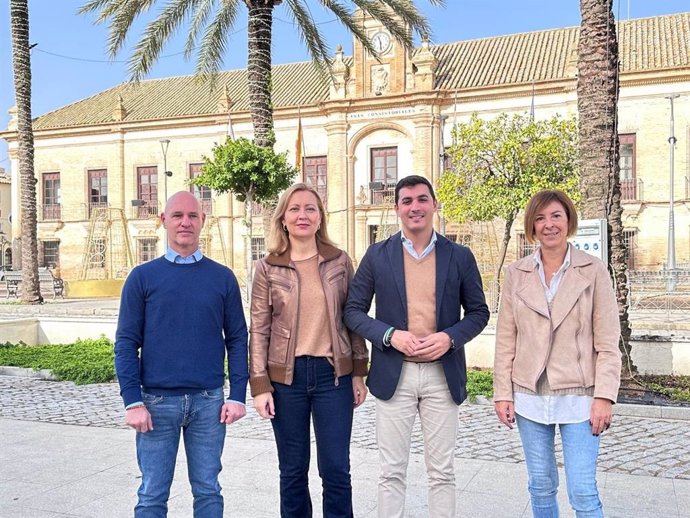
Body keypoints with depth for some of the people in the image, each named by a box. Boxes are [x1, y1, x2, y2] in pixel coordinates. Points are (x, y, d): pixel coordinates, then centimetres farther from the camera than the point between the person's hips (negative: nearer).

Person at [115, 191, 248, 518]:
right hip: (158, 400, -1)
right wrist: (133, 402, -8)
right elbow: (126, 343, -1)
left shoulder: (223, 277, 4)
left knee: (208, 490, 11)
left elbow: (237, 339, 5)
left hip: (209, 400, 1)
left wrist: (237, 395, -2)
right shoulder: (142, 277, 1)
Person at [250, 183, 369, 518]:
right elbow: (258, 330, -1)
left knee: (336, 470, 5)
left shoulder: (340, 261, 1)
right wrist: (260, 386, -5)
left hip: (333, 374, 0)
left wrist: (358, 374, 3)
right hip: (286, 377, 0)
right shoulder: (268, 267, -1)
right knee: (293, 472, 11)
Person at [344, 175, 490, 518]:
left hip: (443, 374, 1)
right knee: (392, 472, 8)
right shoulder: (377, 255, 2)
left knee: (442, 471, 11)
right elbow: (354, 310, 2)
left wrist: (449, 337, -13)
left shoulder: (460, 256, 4)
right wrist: (390, 335, -15)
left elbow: (478, 312, 6)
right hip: (393, 374, 0)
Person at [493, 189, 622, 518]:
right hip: (529, 396, 3)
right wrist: (503, 394, 2)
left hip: (578, 396, -2)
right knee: (541, 487, 14)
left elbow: (608, 342, -4)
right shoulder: (516, 274, 3)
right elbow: (505, 340, 4)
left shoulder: (593, 271, -3)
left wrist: (604, 397, -10)